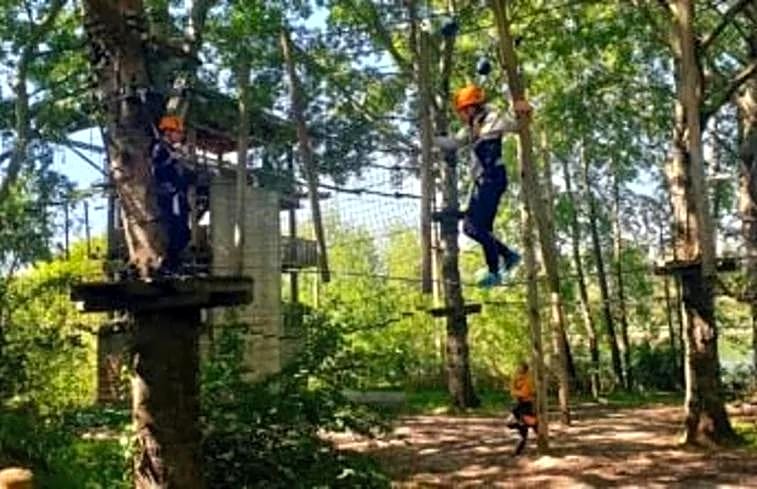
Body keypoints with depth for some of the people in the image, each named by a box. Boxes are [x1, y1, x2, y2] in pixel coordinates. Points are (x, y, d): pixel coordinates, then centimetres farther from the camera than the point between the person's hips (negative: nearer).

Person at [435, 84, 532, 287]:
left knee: (481, 227, -11)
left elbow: (514, 125, -16)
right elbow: (454, 143, 29)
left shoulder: (492, 119, -5)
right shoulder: (471, 128, 19)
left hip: (493, 179, -9)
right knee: (469, 227, 10)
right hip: (480, 181, 9)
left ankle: (494, 272, -1)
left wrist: (522, 116, -37)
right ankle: (508, 255, 20)